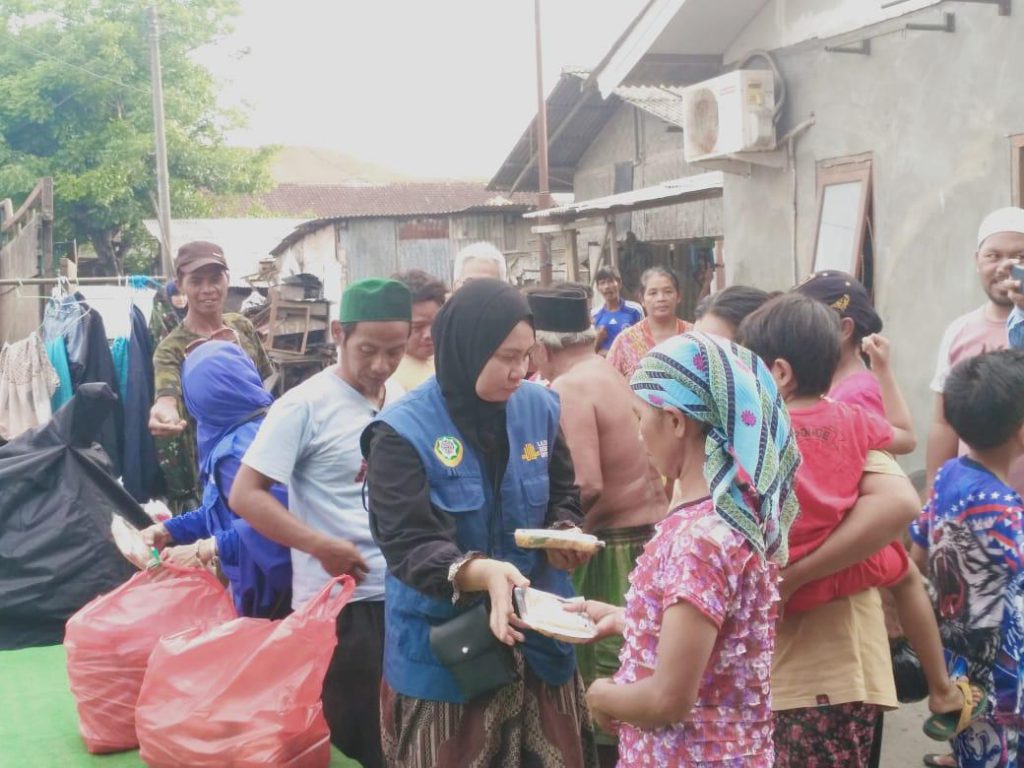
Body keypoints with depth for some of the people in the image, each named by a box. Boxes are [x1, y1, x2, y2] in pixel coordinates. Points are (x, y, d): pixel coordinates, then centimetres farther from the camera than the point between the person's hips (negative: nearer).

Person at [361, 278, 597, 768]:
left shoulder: (538, 407, 0)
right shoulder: (403, 433, -15)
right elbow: (407, 545, -21)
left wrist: (564, 534, -11)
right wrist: (480, 572, -39)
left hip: (537, 635, 4)